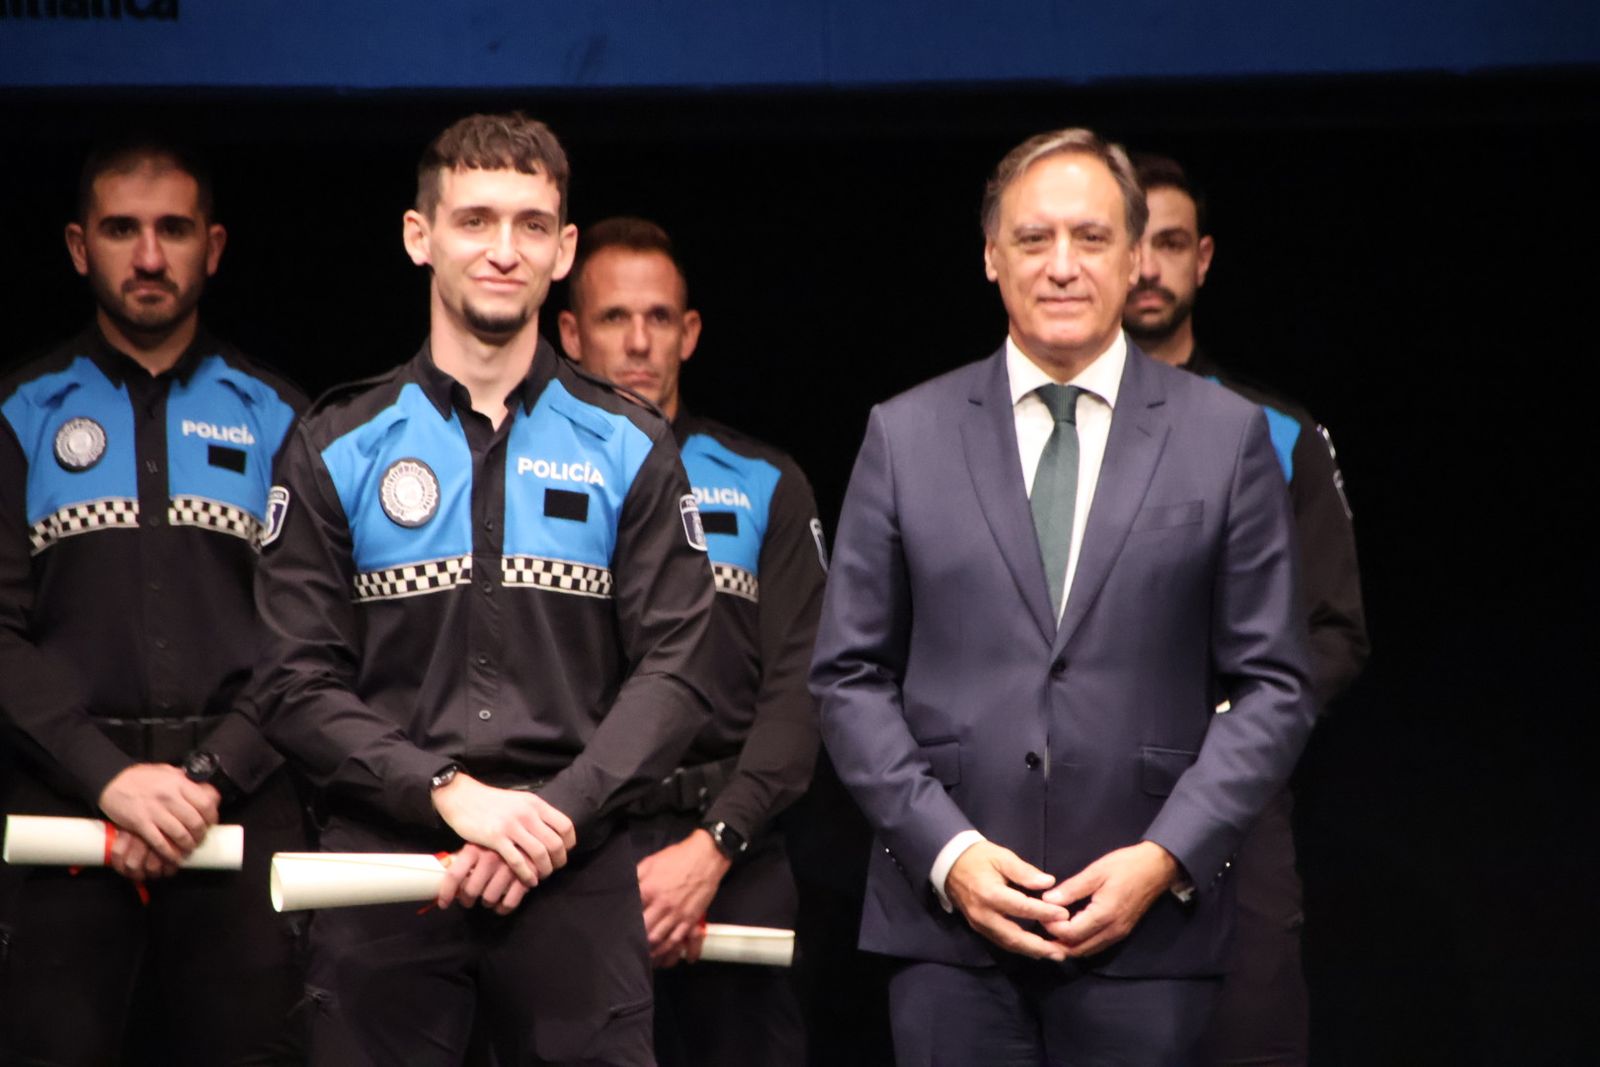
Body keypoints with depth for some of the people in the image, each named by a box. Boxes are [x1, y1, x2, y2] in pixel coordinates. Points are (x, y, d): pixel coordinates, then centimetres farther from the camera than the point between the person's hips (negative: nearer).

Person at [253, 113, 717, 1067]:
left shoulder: (629, 449, 8)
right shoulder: (339, 451, 6)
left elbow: (674, 671, 0)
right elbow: (300, 684, -1)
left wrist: (555, 809, -14)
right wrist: (452, 793, -14)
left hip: (578, 874, 0)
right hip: (384, 867, 0)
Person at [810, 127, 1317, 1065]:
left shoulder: (1227, 437, 5)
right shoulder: (905, 435, 7)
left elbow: (1273, 688, 4)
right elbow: (850, 677, 7)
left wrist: (1166, 859, -8)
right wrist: (946, 850, -6)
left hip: (1147, 927, 0)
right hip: (948, 926, 1)